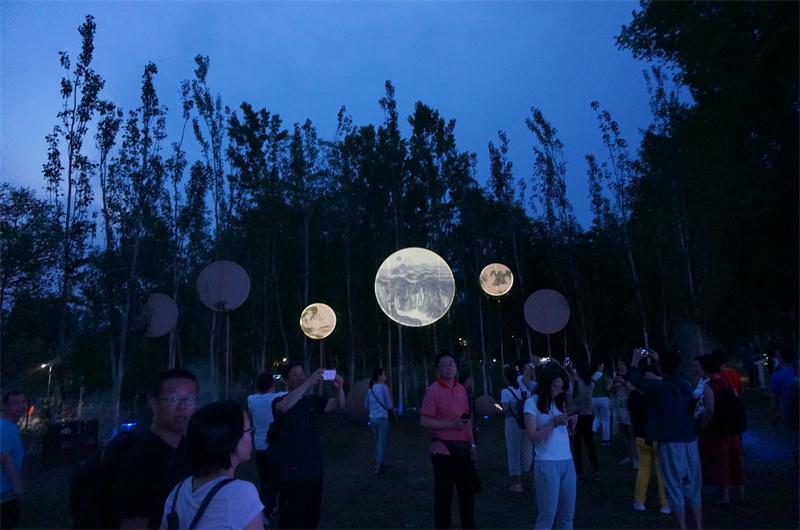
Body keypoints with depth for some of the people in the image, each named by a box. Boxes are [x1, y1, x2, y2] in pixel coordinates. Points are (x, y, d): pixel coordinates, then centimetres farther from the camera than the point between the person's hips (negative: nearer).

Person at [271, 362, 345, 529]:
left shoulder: (313, 401, 8)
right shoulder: (279, 401, -7)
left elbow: (339, 405, 0)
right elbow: (283, 407, -31)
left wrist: (339, 388, -21)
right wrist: (308, 383, -37)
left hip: (314, 471, 5)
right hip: (292, 474, -5)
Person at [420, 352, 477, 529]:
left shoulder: (461, 389, 8)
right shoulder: (433, 390, -11)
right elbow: (424, 422, -16)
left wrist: (472, 444, 12)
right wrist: (451, 424, -22)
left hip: (463, 447, 6)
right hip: (443, 450, -6)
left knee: (468, 490, 17)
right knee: (444, 494, 4)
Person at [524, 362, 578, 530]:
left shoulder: (560, 402, 12)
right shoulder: (532, 402, -7)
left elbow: (564, 433, 16)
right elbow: (533, 436, -12)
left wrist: (571, 425, -4)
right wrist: (554, 422, -18)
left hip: (567, 461, 6)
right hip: (547, 463, -6)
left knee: (567, 515, 11)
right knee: (547, 515, 2)